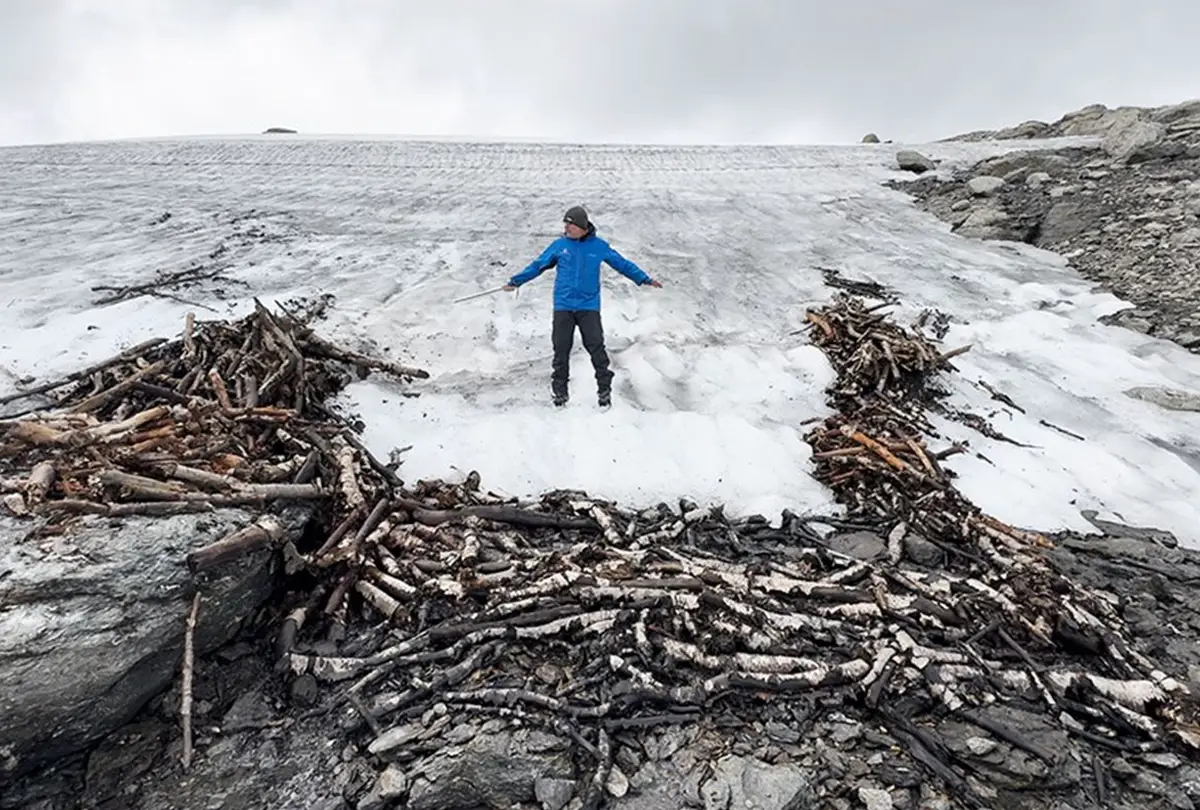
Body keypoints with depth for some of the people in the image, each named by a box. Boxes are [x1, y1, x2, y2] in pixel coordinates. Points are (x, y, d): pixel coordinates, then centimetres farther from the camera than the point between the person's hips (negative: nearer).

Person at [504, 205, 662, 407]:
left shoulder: (599, 246, 4)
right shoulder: (559, 245, 6)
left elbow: (622, 264, 12)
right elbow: (537, 265, 14)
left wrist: (645, 279, 10)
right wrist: (516, 281, 13)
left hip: (589, 306, -1)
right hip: (563, 306, 1)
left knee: (596, 347, -5)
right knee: (561, 349, 3)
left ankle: (604, 389, 8)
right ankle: (560, 391, 16)